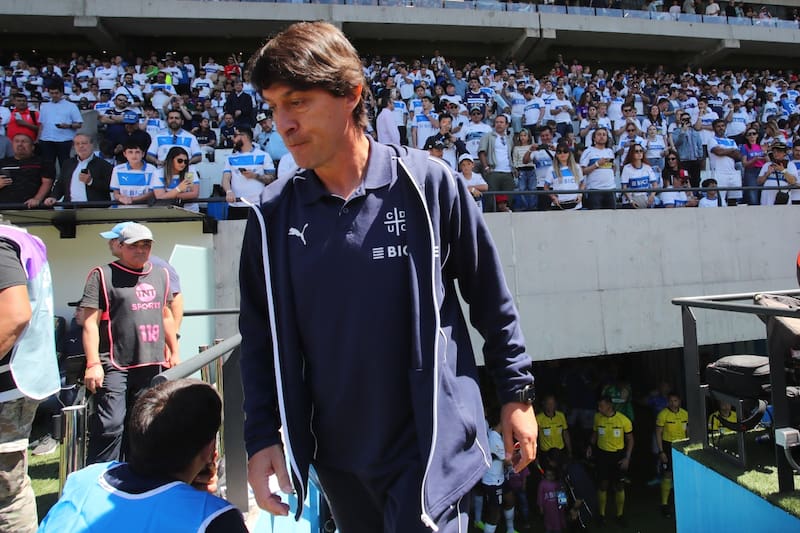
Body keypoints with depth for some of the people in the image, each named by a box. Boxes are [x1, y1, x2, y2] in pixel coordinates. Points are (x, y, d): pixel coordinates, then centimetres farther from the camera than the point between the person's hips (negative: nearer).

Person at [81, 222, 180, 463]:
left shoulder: (161, 274, 15)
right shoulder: (103, 275, -1)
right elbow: (90, 322, -7)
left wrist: (174, 352, 21)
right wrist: (93, 363, -14)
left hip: (152, 365, 5)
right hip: (114, 365, -5)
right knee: (110, 425, -10)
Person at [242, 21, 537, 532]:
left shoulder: (427, 183, -12)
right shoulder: (273, 215, -4)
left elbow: (491, 297, -3)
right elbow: (260, 337, 4)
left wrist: (517, 393, 2)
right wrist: (262, 437, -1)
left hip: (429, 444, -3)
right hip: (337, 456, 4)